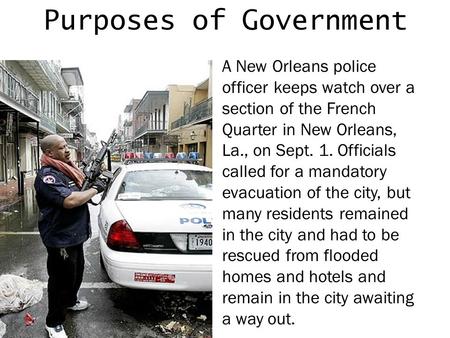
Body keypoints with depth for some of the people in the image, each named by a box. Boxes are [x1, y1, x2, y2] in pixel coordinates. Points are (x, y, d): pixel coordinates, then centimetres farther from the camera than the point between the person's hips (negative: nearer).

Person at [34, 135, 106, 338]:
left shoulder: (66, 169, 8)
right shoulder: (47, 176, -22)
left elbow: (78, 192, 19)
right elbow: (70, 201, -33)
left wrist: (92, 180, 2)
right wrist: (95, 188, -20)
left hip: (74, 234, 10)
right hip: (60, 239, -10)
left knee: (77, 271, 25)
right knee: (61, 279, 3)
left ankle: (70, 301, 48)